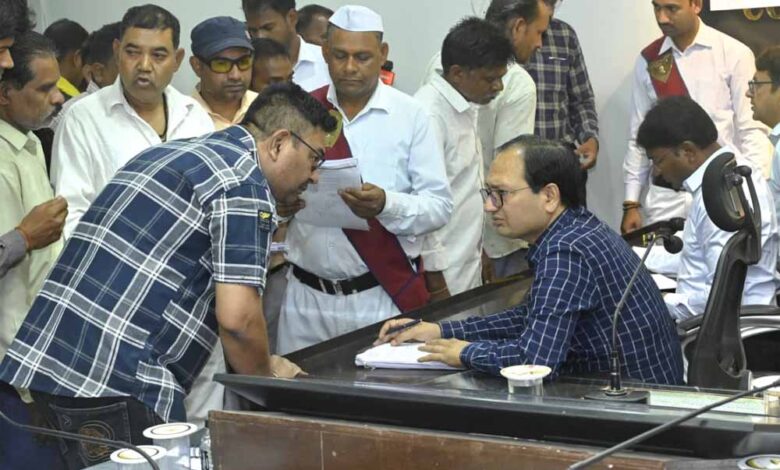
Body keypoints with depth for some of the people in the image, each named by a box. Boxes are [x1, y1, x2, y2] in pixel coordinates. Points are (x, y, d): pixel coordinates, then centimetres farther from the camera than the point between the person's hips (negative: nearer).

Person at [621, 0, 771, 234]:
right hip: (665, 198, 3)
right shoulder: (648, 61, 7)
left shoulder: (734, 54, -4)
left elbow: (751, 131, -4)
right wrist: (631, 202, 7)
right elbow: (639, 136, 10)